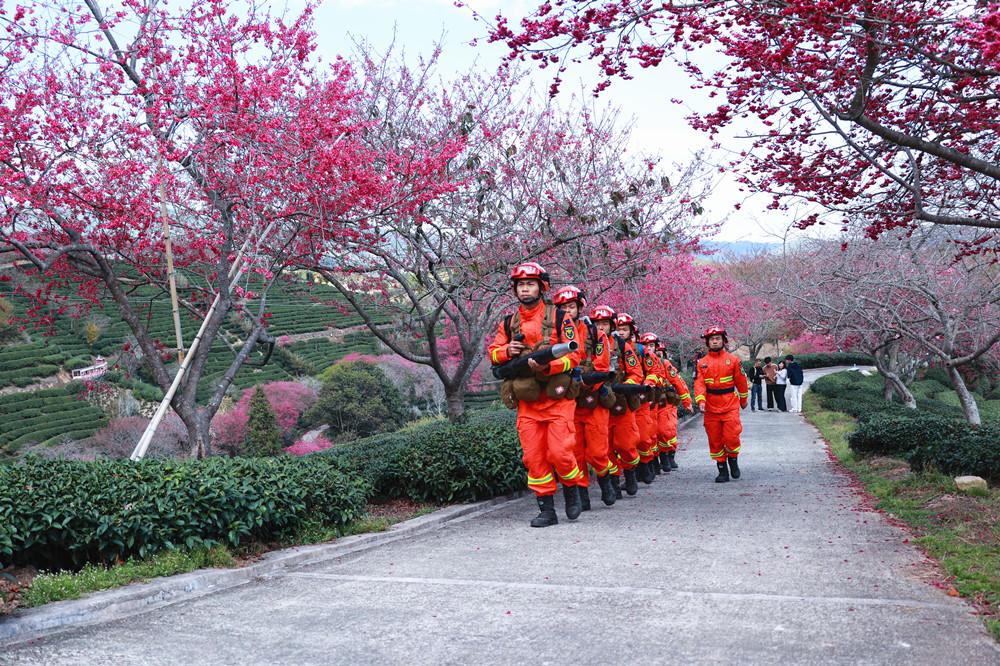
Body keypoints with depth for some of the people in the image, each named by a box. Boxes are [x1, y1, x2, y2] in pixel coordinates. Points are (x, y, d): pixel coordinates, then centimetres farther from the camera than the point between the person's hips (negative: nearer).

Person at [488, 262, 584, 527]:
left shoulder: (560, 318, -1)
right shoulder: (508, 323, 12)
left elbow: (574, 355, -7)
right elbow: (492, 353, 14)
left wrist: (547, 366, -23)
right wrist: (507, 351, -8)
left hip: (557, 400, -4)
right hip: (527, 403, 4)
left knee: (559, 453, -11)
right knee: (533, 457, 3)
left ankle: (572, 489, 18)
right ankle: (546, 509, 13)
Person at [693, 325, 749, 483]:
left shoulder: (733, 360, 3)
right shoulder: (702, 363, 5)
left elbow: (741, 381, 10)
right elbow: (699, 383, -4)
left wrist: (743, 399, 17)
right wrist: (701, 401, -19)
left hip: (730, 406, -2)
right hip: (711, 407, 2)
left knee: (731, 437, -9)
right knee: (715, 440, 5)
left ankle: (733, 461, 19)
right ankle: (722, 471, 17)